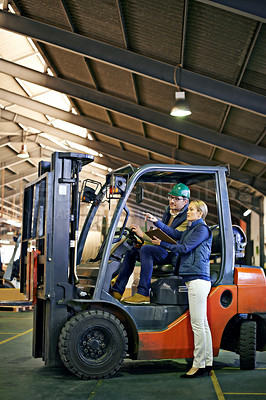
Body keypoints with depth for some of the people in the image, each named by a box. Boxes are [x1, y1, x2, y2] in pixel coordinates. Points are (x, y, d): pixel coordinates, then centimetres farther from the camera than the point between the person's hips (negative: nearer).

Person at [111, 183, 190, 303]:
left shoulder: (187, 219, -15)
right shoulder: (168, 210, 14)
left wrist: (143, 235, -25)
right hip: (161, 249, 9)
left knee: (146, 249, -31)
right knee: (131, 250, -2)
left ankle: (143, 294, -31)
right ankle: (117, 291, -5)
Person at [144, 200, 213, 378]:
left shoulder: (202, 229, -5)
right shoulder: (191, 230, 25)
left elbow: (185, 248, -10)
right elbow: (174, 233, 15)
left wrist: (162, 244, -1)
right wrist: (156, 221, 10)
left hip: (198, 279, -10)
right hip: (195, 280, 10)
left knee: (198, 324, -8)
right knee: (202, 323, 10)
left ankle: (199, 365, -5)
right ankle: (207, 363, 14)